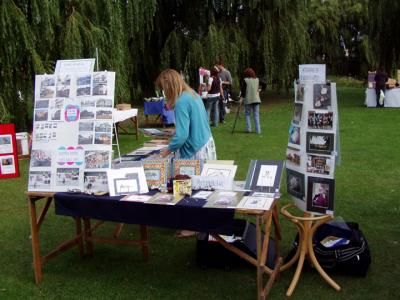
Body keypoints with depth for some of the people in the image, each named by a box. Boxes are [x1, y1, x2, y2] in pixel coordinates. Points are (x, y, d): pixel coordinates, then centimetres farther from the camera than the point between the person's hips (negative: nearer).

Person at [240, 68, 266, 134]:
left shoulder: (245, 80, -5)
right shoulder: (257, 80, 6)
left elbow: (243, 90, -9)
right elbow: (264, 84, 4)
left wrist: (241, 98, -6)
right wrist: (260, 89, 11)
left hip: (248, 100, -3)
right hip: (256, 99, 3)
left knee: (247, 114, 12)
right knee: (256, 115, 6)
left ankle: (248, 128, 4)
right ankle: (258, 130, 3)